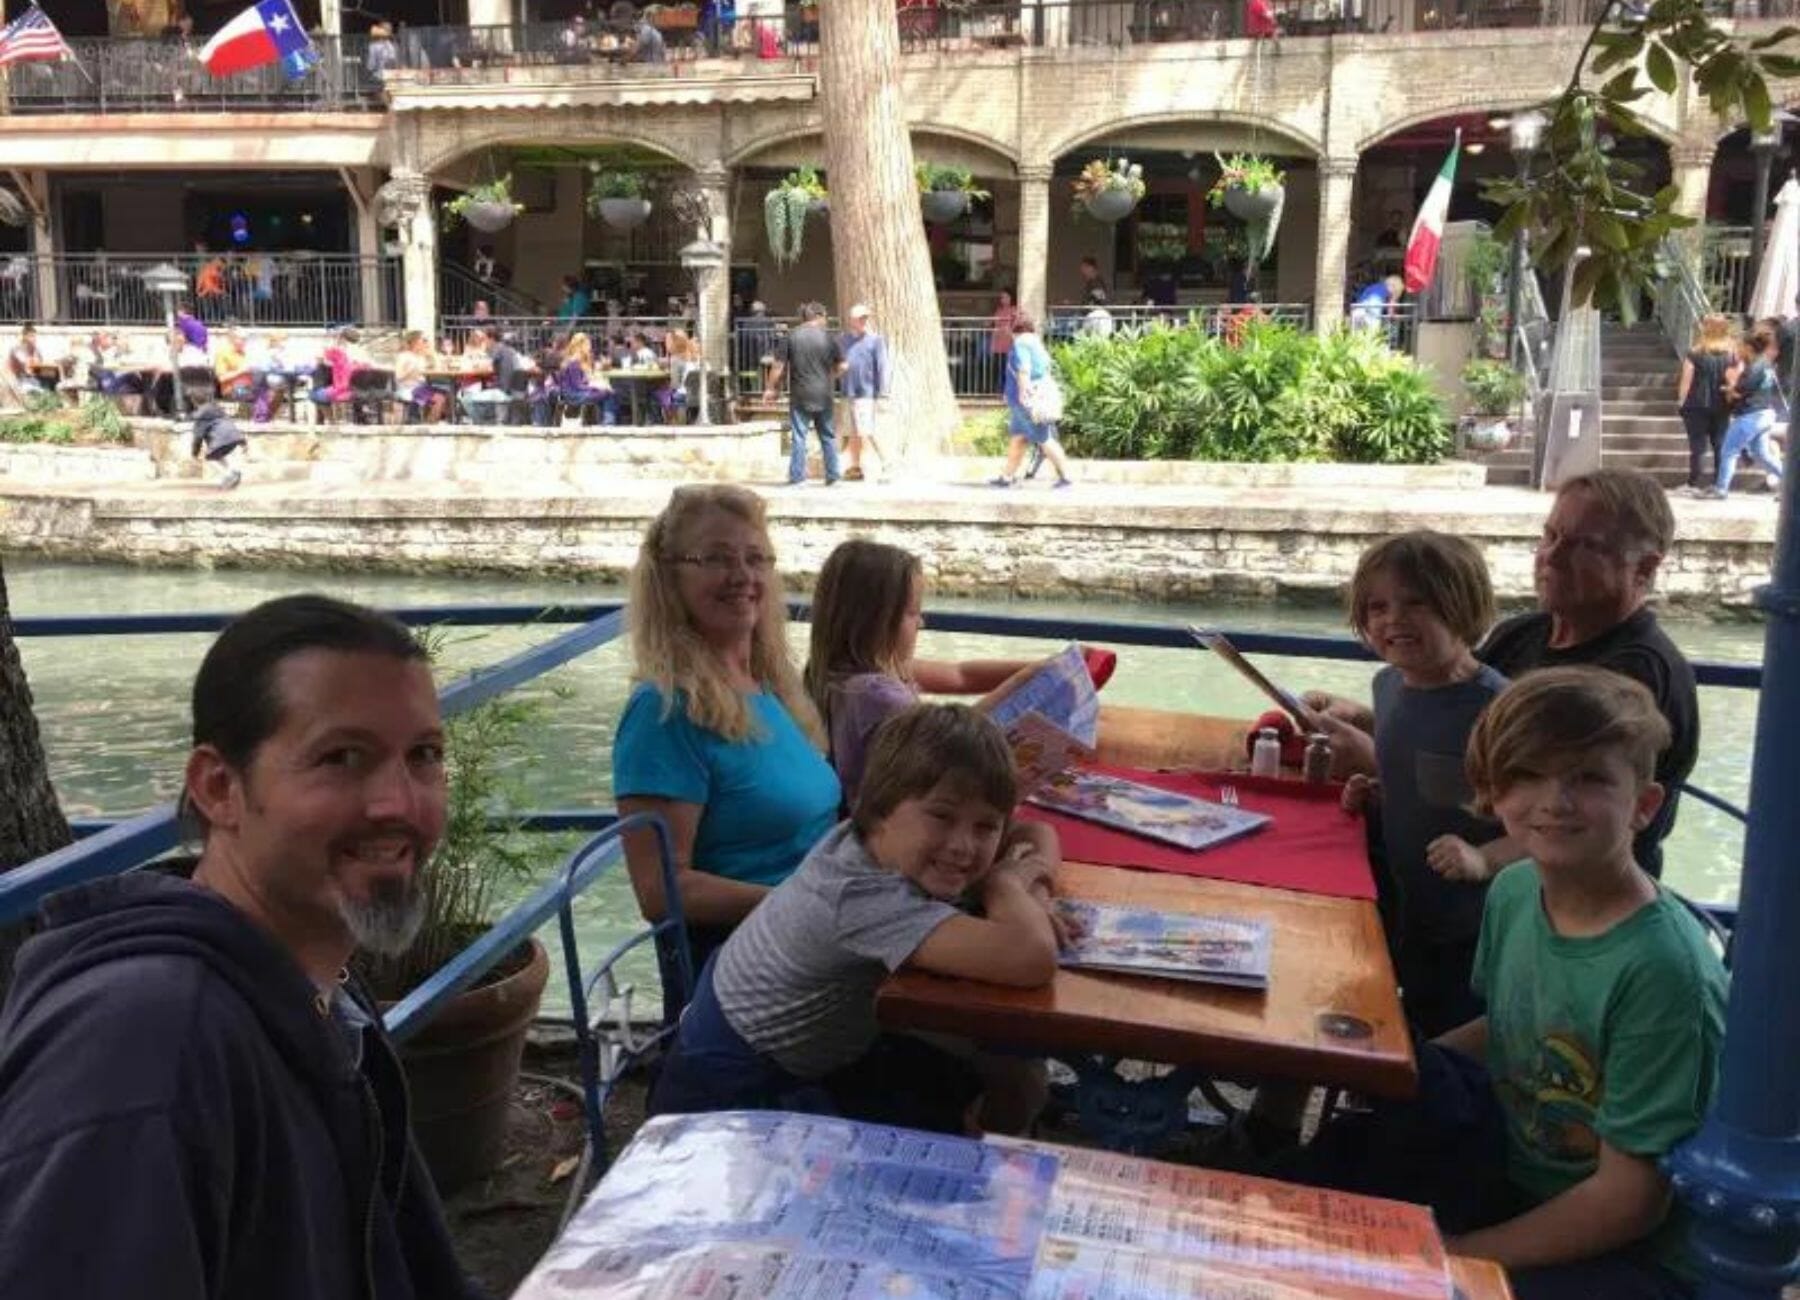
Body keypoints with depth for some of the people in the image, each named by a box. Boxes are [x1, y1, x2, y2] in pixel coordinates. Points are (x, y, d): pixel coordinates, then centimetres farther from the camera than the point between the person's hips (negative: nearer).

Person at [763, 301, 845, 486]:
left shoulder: (791, 336, -2)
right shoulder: (829, 337, -2)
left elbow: (779, 366, -3)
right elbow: (842, 366, 1)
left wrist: (770, 388, 8)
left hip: (799, 396, -1)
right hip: (823, 395, 1)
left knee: (798, 436, 3)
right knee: (828, 436, 12)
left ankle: (797, 476, 1)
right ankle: (832, 475, 17)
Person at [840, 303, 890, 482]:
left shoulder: (876, 340, -6)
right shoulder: (846, 339, 12)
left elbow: (884, 368, -9)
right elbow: (841, 364, 18)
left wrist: (882, 395, -13)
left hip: (867, 393, -6)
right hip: (851, 393, 6)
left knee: (866, 431, -12)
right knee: (855, 433, 12)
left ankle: (886, 463, -2)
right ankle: (855, 467, 19)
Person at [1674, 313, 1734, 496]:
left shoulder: (1695, 353, -11)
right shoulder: (1732, 353, -2)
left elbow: (1686, 381, -9)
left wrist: (1681, 401, 2)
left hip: (1697, 405, -3)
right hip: (1722, 407, 3)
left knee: (1698, 446, 2)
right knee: (1721, 445, 10)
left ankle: (1694, 485, 4)